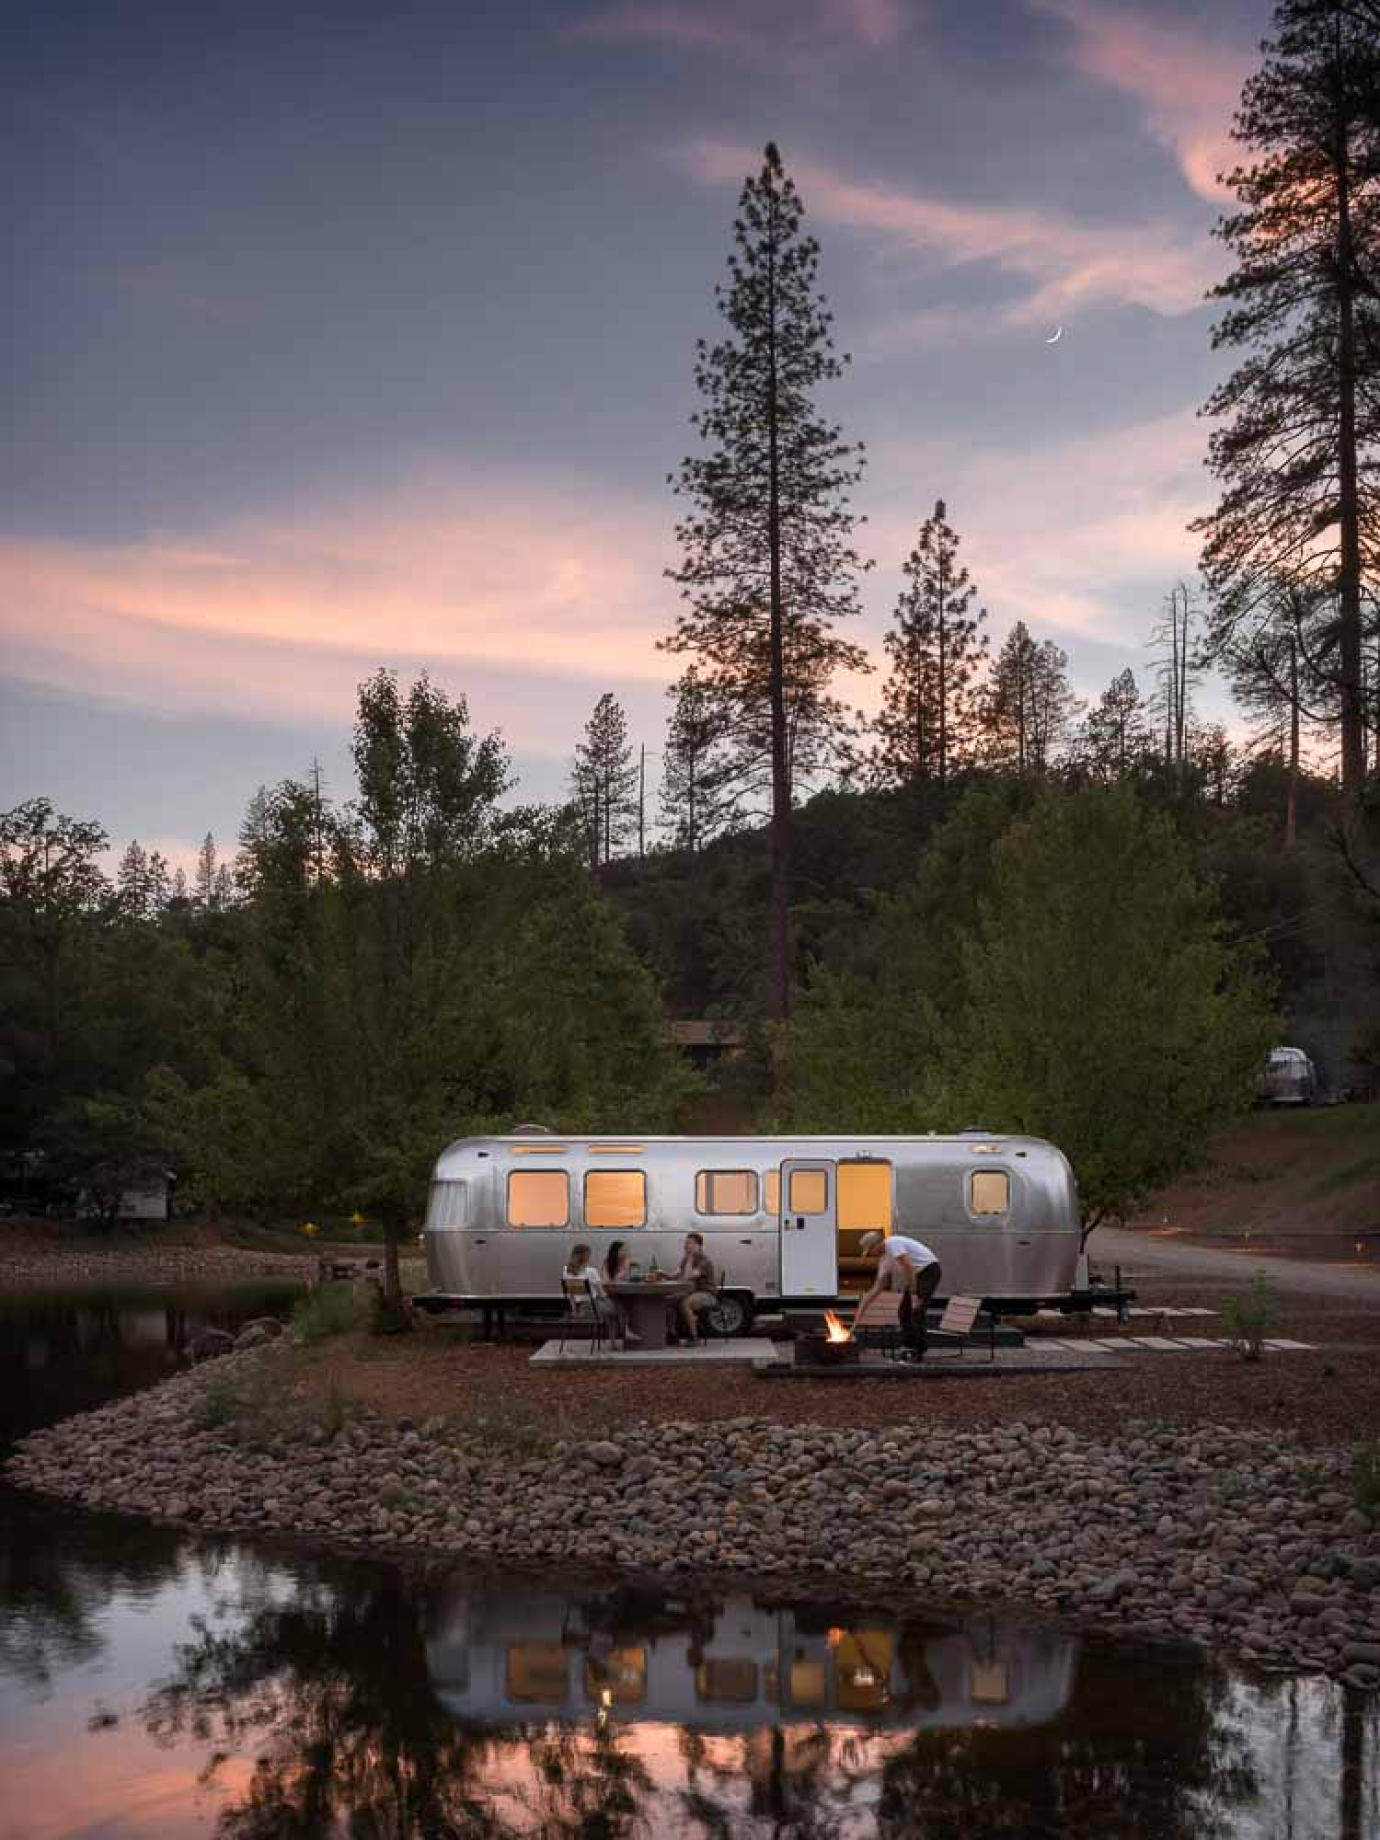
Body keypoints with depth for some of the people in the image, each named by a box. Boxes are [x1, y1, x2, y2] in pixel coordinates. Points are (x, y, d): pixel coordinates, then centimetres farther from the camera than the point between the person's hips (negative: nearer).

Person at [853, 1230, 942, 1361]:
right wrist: (861, 1310, 16)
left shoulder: (892, 1243, -16)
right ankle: (912, 1350, 11)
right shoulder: (884, 1259, 14)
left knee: (916, 1310, -15)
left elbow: (908, 1268, -24)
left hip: (929, 1269, -10)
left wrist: (913, 1294, -23)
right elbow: (877, 1288, 17)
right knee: (904, 1311, 8)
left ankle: (918, 1353, -13)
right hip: (918, 1274, 10)